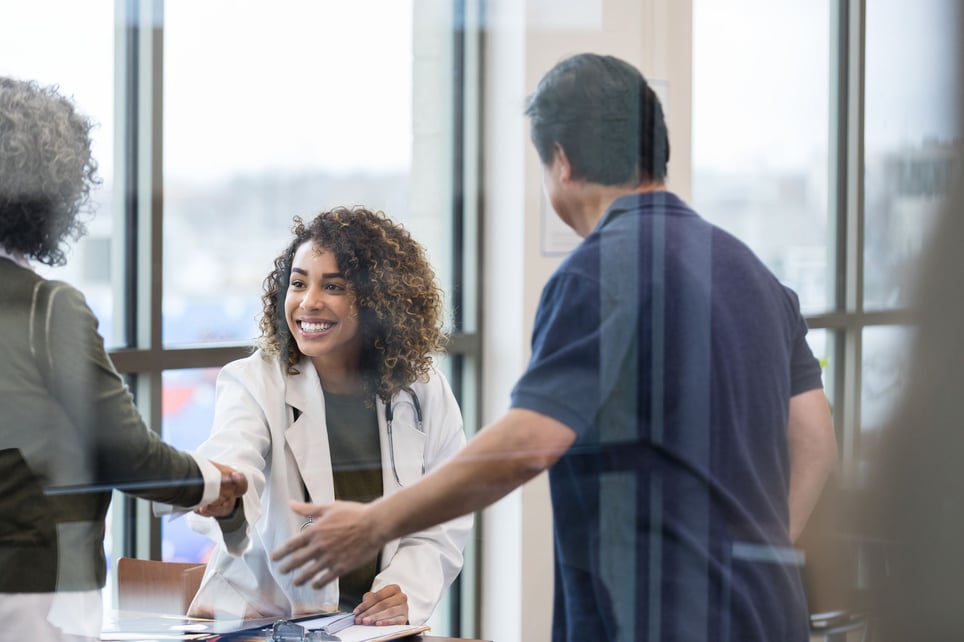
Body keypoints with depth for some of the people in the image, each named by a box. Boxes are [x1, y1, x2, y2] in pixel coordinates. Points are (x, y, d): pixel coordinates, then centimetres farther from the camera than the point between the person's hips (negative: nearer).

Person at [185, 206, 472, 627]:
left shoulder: (425, 397, 4)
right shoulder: (253, 384, -3)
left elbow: (441, 528, 8)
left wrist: (407, 592, -10)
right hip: (260, 621, 0)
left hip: (374, 627, 0)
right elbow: (232, 460, -24)